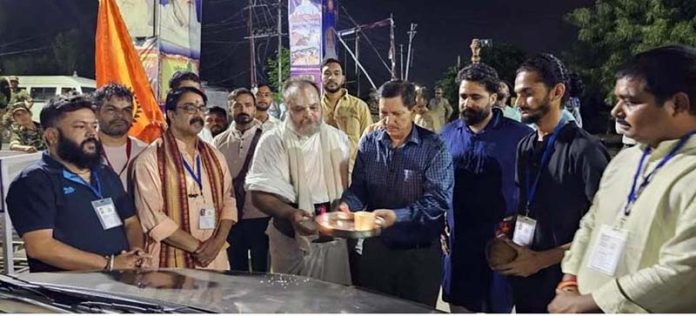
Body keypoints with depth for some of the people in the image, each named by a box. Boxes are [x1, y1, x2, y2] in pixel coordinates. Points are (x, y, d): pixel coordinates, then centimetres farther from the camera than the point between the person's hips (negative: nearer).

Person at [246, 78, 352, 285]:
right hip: (291, 242, -2)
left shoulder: (338, 139, 6)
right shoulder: (273, 142, -5)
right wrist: (290, 214, -27)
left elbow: (351, 185, 11)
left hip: (335, 239, 3)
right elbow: (260, 194, -10)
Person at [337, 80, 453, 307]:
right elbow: (359, 187, 6)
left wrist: (397, 216, -30)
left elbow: (439, 199, -18)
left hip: (420, 253, -3)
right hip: (375, 246, 4)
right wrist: (347, 205, -16)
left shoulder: (434, 147, -11)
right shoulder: (369, 143, 2)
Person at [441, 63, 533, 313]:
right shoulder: (447, 134, 4)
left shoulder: (519, 135, -7)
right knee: (459, 306, 16)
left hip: (500, 242, -3)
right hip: (457, 242, 3)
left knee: (497, 307, 10)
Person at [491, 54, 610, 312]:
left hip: (564, 281, -6)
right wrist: (505, 243, -2)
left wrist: (541, 260, -14)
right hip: (523, 280, 6)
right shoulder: (525, 146, 5)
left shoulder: (585, 149, -15)